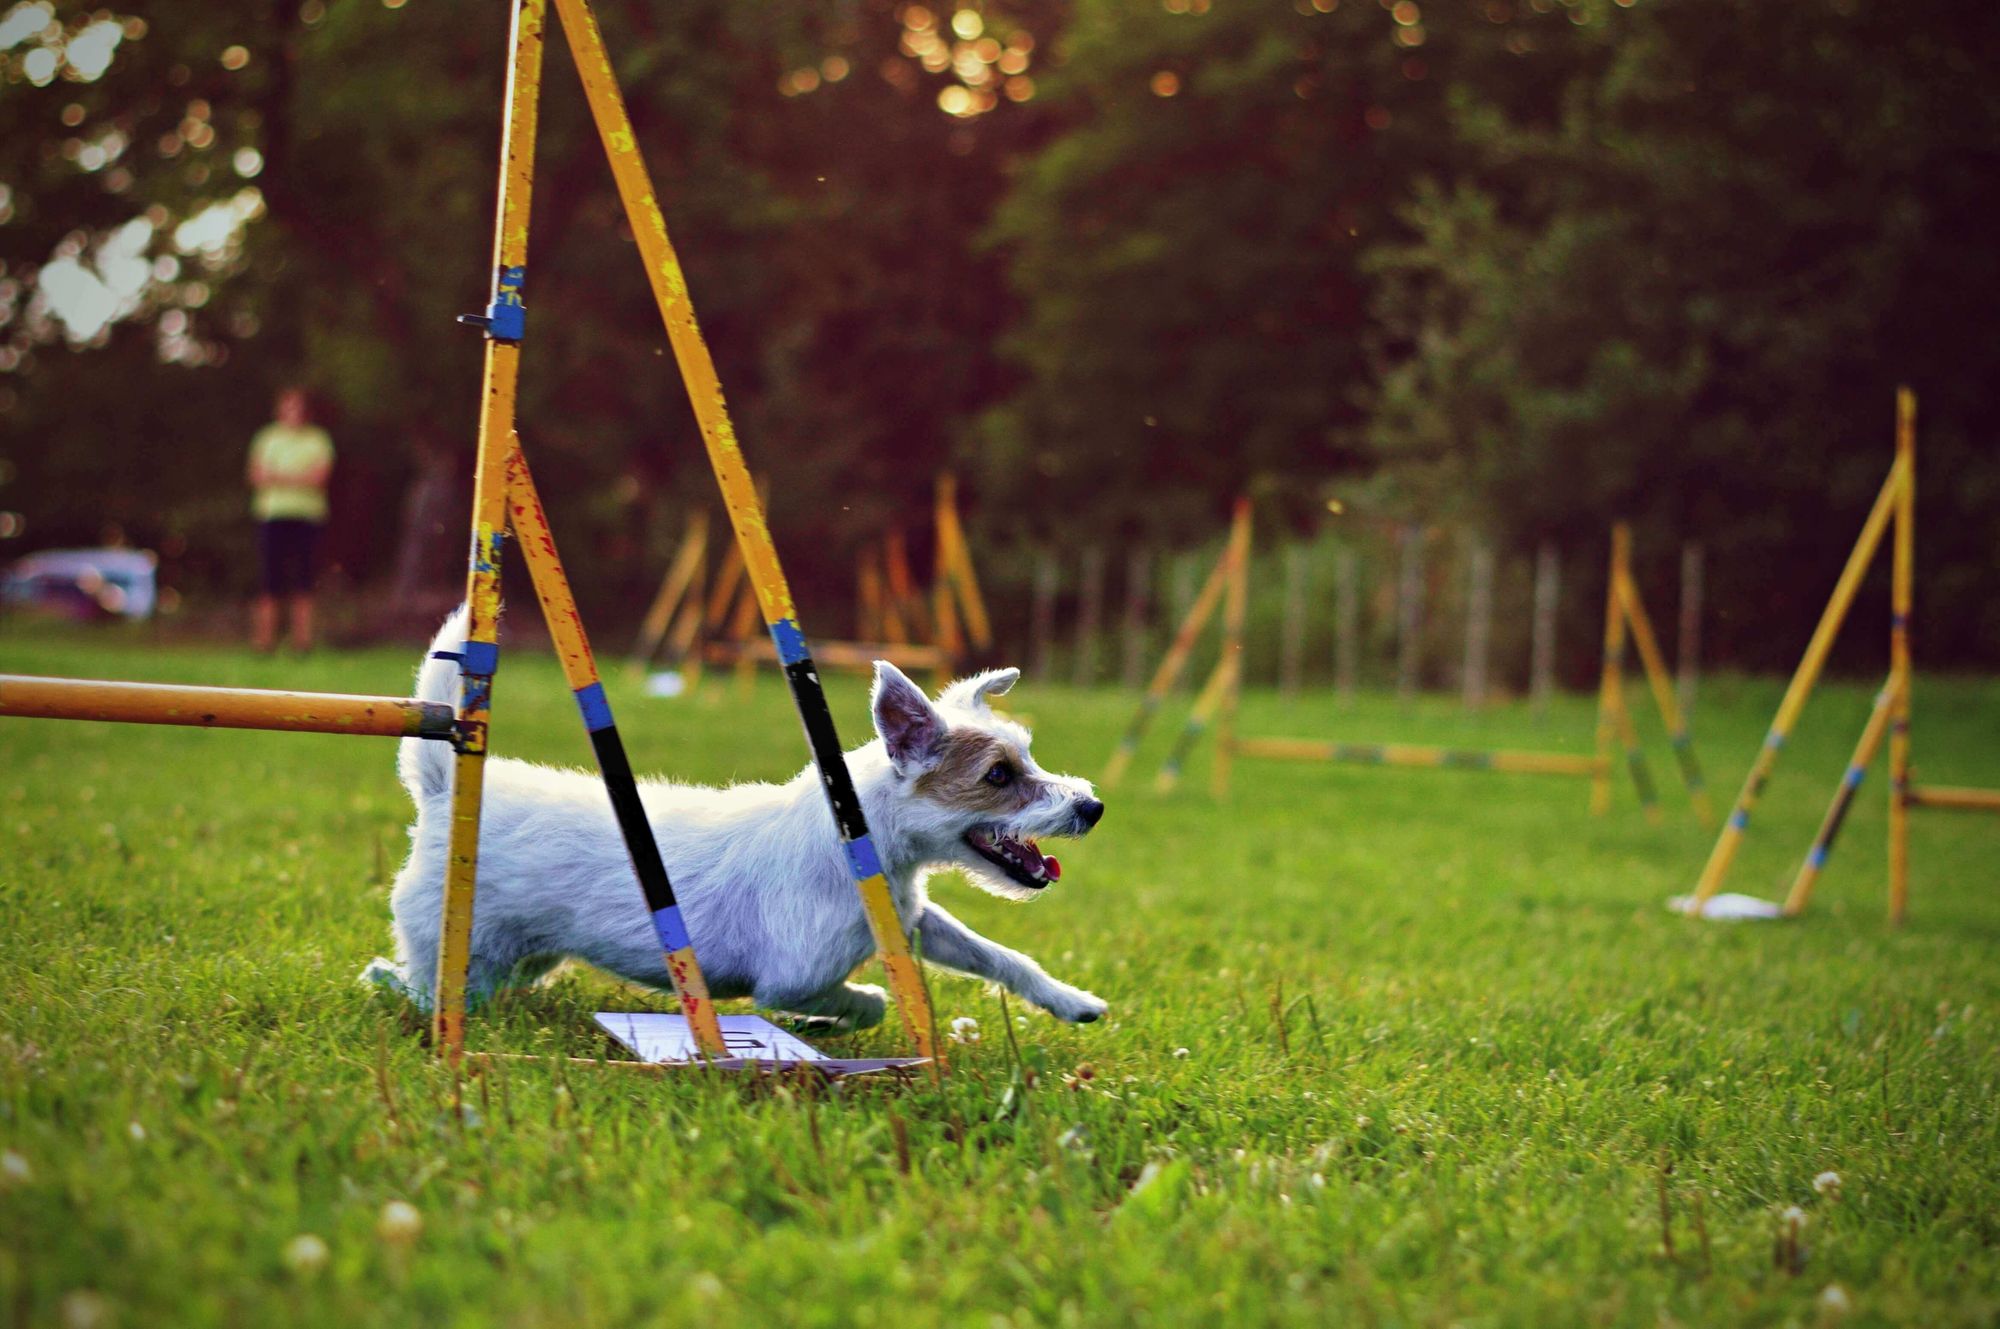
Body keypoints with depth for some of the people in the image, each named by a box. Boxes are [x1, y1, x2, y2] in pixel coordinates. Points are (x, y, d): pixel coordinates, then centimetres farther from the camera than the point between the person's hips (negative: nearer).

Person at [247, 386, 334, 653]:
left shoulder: (318, 439, 9)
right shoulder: (267, 438, 12)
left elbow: (319, 476, -5)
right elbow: (257, 476, 3)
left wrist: (278, 477, -6)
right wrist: (299, 478, -10)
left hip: (307, 514, 0)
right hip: (272, 513, 0)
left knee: (303, 580, -3)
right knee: (271, 579, -5)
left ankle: (303, 639, -2)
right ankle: (265, 639, -5)